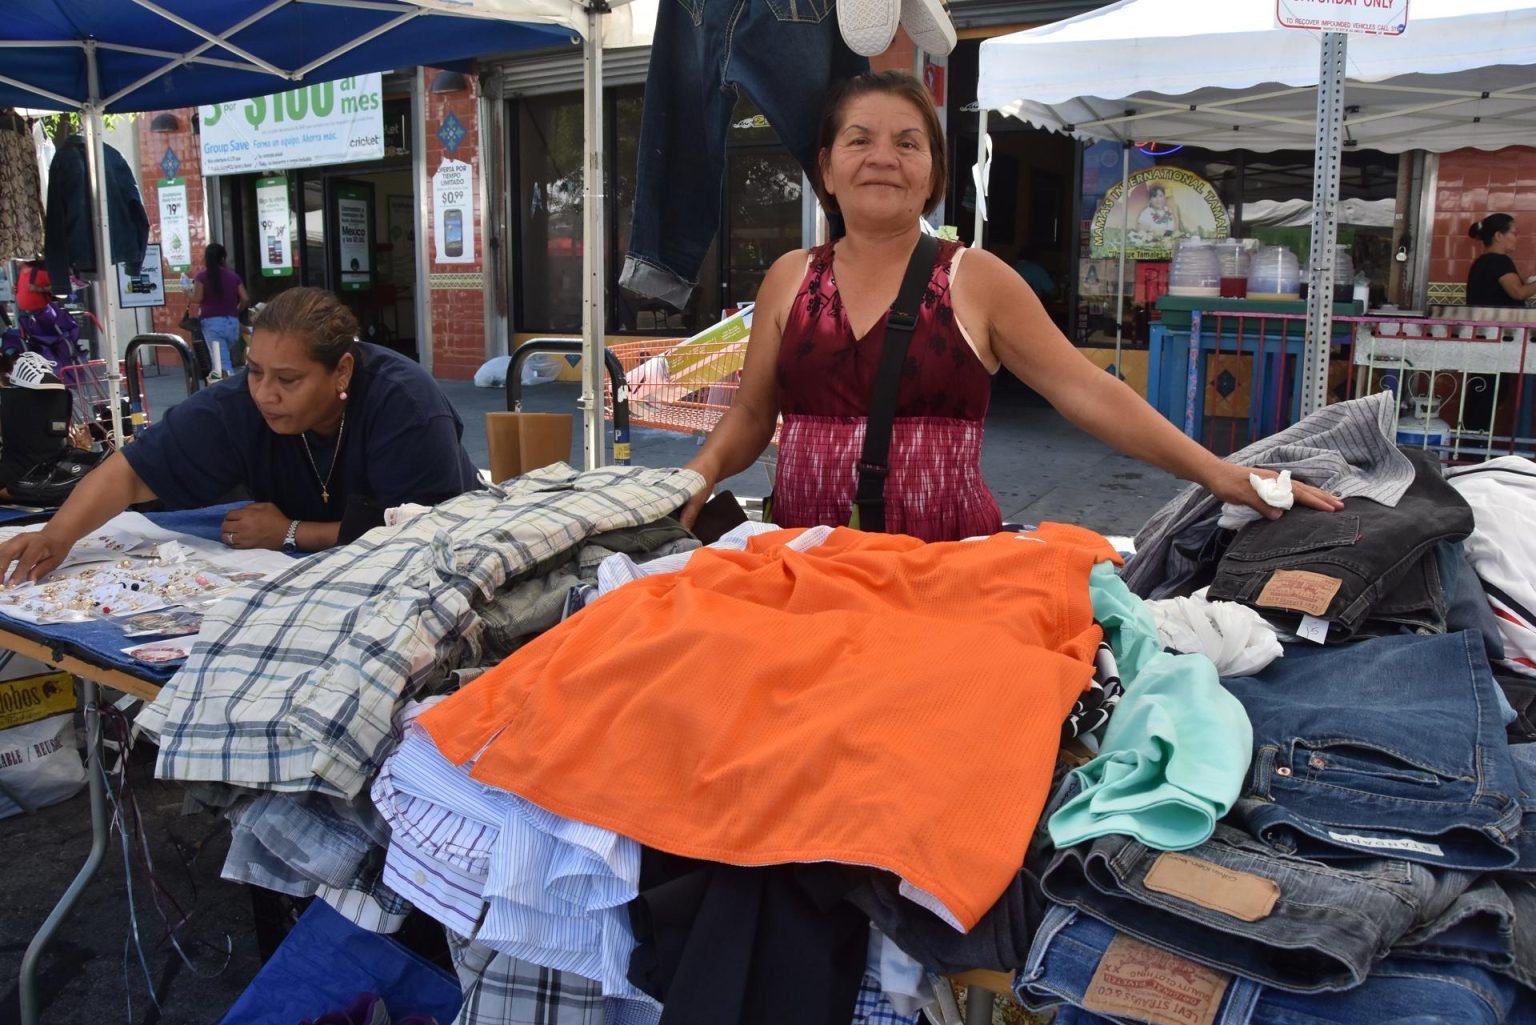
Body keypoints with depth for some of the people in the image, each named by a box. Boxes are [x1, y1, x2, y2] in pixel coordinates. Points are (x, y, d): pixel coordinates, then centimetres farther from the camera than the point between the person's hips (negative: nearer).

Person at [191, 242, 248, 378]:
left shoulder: (202, 276, 0)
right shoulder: (234, 276, 8)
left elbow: (197, 299, -7)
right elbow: (245, 299, 3)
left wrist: (189, 292, 15)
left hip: (212, 322, -3)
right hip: (233, 322, 3)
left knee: (221, 362, -10)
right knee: (224, 356, 16)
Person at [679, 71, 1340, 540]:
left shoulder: (977, 280, 3)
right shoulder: (789, 279, 10)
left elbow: (1086, 392, -1)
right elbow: (750, 416, 15)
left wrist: (1216, 473, -7)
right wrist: (700, 473, -5)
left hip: (946, 564, -1)